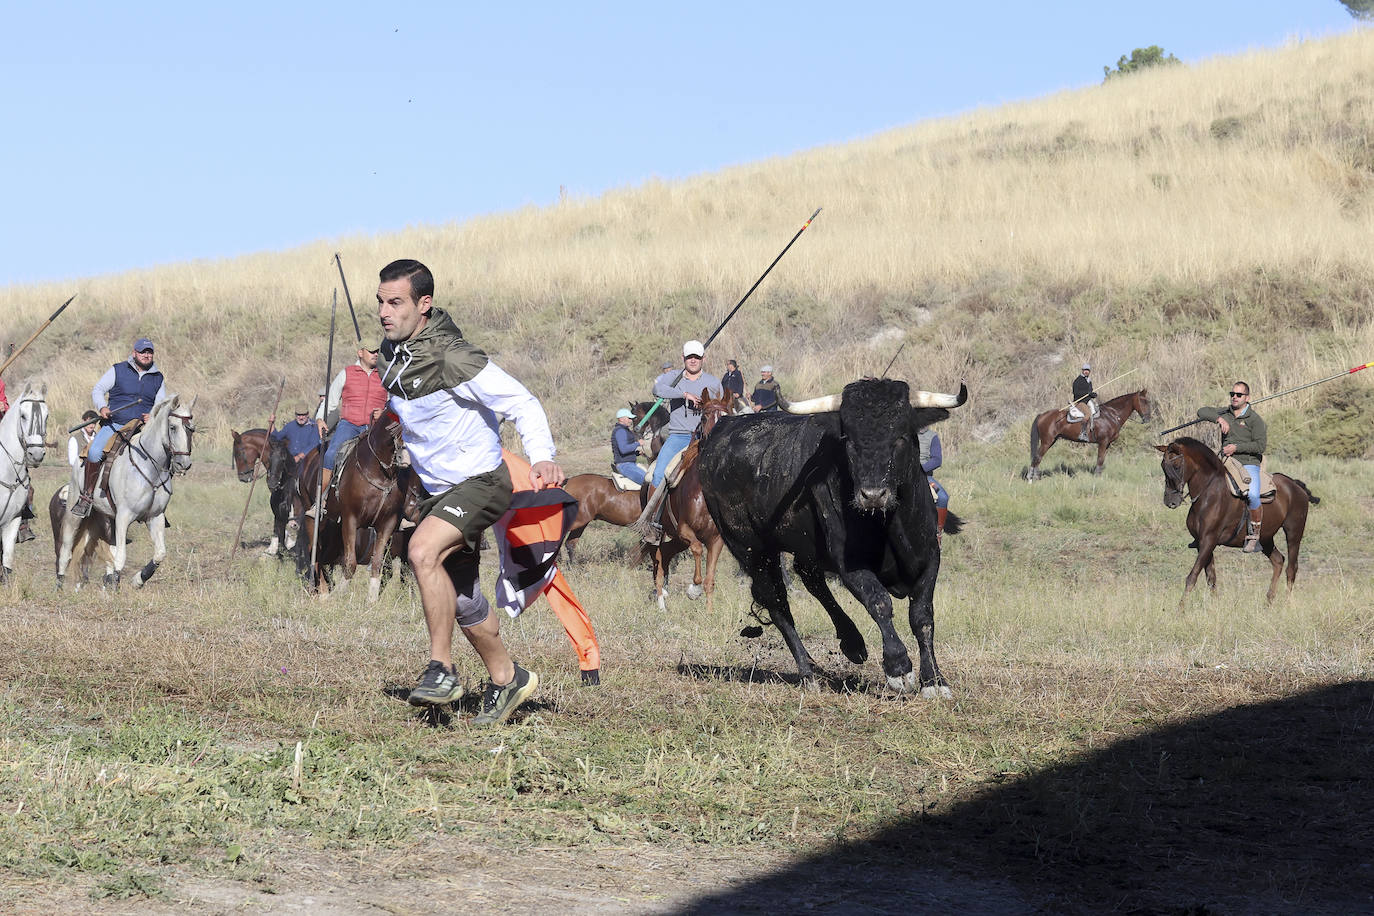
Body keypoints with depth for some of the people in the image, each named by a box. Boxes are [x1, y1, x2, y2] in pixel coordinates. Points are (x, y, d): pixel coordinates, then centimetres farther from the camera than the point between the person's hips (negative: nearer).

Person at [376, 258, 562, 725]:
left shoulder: (452, 357, -22)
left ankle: (441, 669, -21)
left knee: (423, 550, -31)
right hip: (437, 490, 9)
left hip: (480, 481, -9)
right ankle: (506, 678, 32)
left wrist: (542, 458, -33)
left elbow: (521, 403, -19)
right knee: (460, 599, 13)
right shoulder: (390, 355, 2)